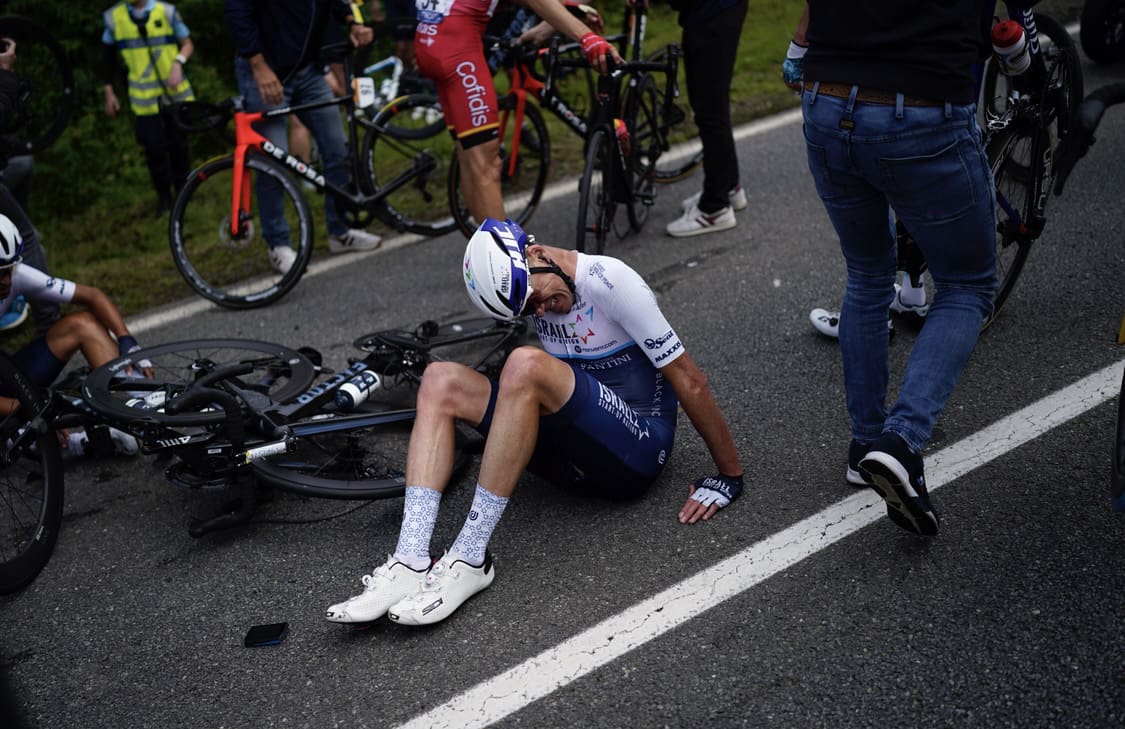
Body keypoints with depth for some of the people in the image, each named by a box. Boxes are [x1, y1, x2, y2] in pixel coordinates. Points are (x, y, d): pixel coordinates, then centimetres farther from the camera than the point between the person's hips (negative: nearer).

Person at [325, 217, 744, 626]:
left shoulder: (608, 281, -15)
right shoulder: (527, 290, 7)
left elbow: (689, 381, -12)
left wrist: (730, 476, -10)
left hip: (639, 451, -7)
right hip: (579, 459, 7)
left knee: (526, 365, -32)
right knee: (441, 381, -8)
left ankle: (469, 559, -28)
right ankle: (411, 563, -24)